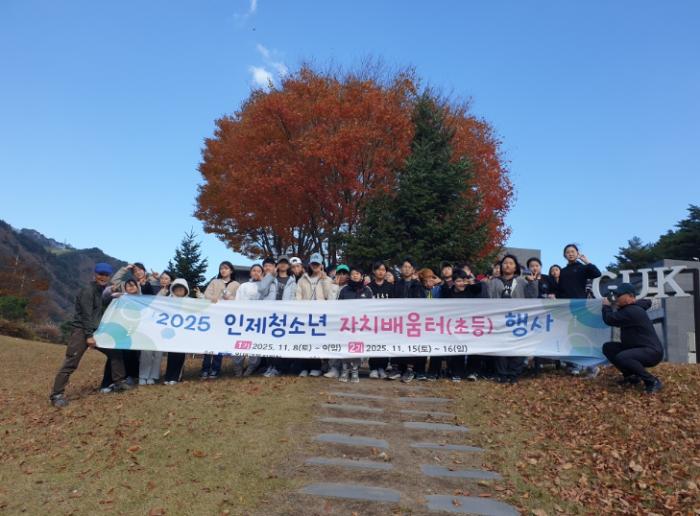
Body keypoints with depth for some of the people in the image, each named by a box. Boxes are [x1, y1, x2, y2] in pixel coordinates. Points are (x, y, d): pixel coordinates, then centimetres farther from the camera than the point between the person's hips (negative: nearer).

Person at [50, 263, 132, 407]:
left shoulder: (104, 291, 14)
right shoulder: (88, 291, -12)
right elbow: (86, 315, -18)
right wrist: (89, 336, -20)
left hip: (96, 331, 8)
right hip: (81, 331, -8)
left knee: (116, 352, 7)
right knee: (70, 363, -10)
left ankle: (119, 382, 15)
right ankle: (57, 395, -5)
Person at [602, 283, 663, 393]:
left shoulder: (631, 312, -21)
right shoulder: (629, 308, 10)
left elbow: (609, 319, -19)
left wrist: (606, 306, 1)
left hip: (652, 352, -10)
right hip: (638, 349, 10)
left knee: (621, 357, -34)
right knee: (608, 347, 4)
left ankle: (653, 382, -17)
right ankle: (631, 375, 9)